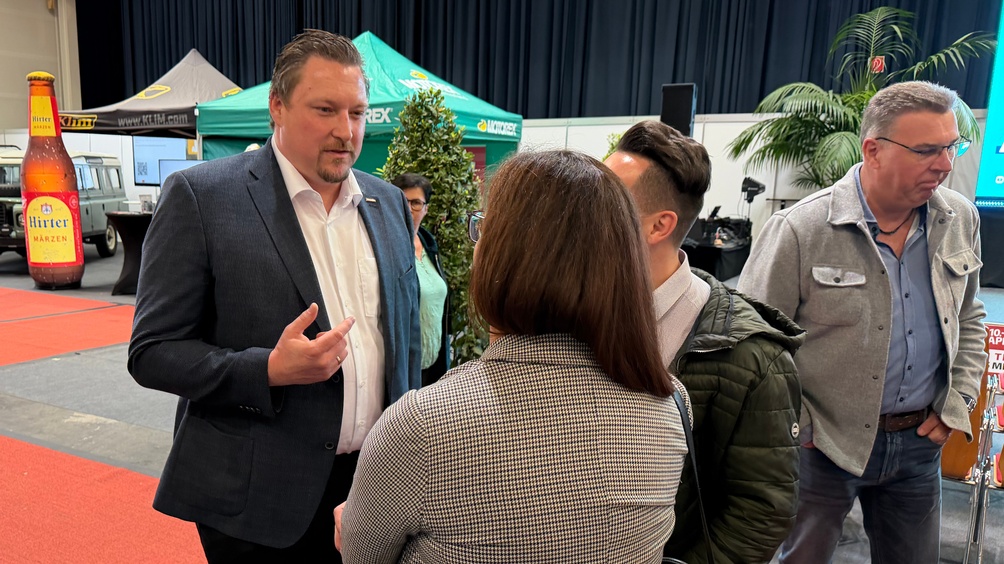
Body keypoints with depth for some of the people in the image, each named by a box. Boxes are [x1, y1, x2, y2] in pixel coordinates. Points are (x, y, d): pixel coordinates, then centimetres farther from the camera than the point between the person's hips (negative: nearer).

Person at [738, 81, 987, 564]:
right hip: (823, 442, -5)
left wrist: (957, 405, 7)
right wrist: (797, 427, -11)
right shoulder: (800, 230, -19)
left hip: (919, 440, 5)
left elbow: (968, 318, 15)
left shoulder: (960, 220, 0)